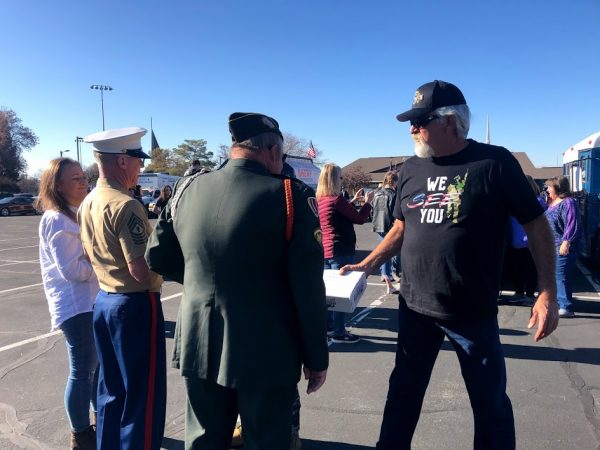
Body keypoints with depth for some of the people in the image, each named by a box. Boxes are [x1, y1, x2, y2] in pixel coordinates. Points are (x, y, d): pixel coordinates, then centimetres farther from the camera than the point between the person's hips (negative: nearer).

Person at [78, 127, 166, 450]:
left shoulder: (87, 204, 8)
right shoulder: (125, 205, -20)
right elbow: (142, 271, -24)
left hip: (104, 301, 9)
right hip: (135, 305, -9)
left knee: (111, 390, 21)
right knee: (143, 396, 4)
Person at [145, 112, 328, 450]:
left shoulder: (188, 189, -1)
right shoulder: (291, 196, -15)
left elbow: (158, 258, 8)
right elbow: (308, 288, -15)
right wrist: (317, 357, -4)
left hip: (200, 346, 5)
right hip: (265, 355, -4)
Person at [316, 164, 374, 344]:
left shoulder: (320, 199, 7)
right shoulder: (336, 199, -18)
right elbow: (359, 219, -12)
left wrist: (353, 200, 20)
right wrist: (368, 202, 3)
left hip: (325, 250, 9)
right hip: (340, 251, -9)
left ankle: (328, 325, 26)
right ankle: (339, 333, 5)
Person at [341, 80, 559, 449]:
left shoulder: (494, 162, -10)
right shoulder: (411, 169, 3)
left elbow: (537, 225, -6)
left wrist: (548, 292, -12)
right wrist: (366, 266, 6)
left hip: (473, 311, -4)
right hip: (414, 307, 4)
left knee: (490, 402, 14)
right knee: (403, 392, 17)